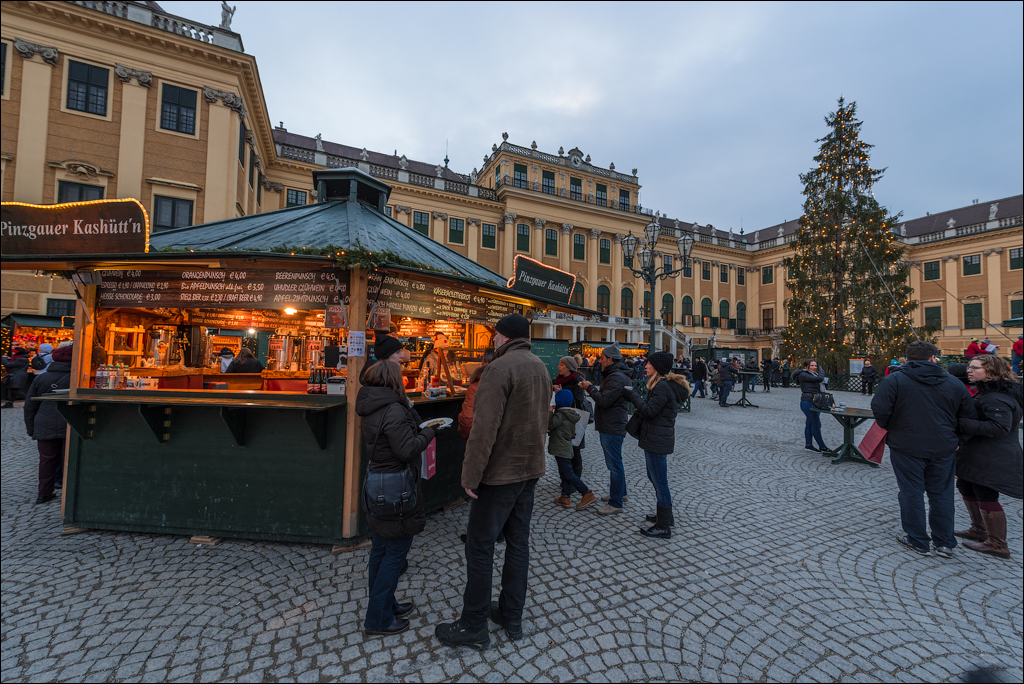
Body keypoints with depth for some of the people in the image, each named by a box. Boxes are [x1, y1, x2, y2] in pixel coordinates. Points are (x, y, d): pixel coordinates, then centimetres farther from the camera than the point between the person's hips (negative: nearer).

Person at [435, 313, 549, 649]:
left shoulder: (501, 368, -19)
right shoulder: (541, 368, 8)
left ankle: (473, 628, 21)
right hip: (531, 470, 8)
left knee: (479, 547, 7)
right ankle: (512, 617, 33)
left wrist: (470, 475, -17)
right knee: (518, 542, 18)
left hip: (500, 472, -8)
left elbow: (484, 429, -24)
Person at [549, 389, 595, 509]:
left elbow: (549, 425, -22)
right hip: (566, 448, 10)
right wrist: (553, 411, 12)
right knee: (564, 473, 16)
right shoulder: (570, 414, 9)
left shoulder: (560, 415, -20)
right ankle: (565, 497, 22)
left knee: (568, 474, -4)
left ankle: (588, 494, -2)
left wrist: (549, 412, -12)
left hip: (561, 450, -10)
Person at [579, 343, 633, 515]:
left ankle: (616, 504, 6)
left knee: (614, 464, -3)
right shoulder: (612, 375, 15)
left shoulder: (617, 378, -20)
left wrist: (590, 388, -13)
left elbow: (604, 400, -26)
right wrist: (590, 388, 4)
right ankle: (620, 493, 37)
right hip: (610, 425, 11)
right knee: (614, 462, 22)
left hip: (612, 428, -11)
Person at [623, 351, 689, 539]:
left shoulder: (663, 386, -20)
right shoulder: (666, 384, 13)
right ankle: (665, 516, 39)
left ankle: (663, 527, 12)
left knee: (660, 483, 0)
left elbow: (649, 411, -22)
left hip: (657, 441, -11)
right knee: (654, 478, 23)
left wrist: (632, 395, -13)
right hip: (656, 438, 11)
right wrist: (635, 397, 7)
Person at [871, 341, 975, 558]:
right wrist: (951, 436, 22)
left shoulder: (894, 380, -12)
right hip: (944, 448, 4)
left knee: (912, 493, 7)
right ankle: (945, 543, 25)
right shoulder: (954, 383, 2)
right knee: (941, 494, 15)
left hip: (906, 447, -4)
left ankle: (918, 542, 17)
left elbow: (880, 410, -17)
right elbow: (968, 416, 7)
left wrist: (891, 429, 3)